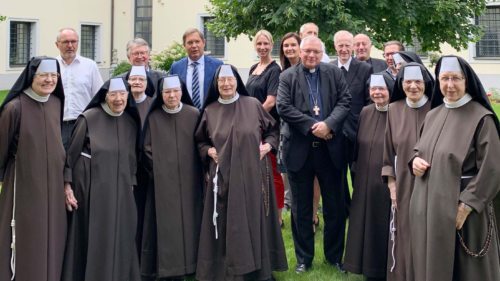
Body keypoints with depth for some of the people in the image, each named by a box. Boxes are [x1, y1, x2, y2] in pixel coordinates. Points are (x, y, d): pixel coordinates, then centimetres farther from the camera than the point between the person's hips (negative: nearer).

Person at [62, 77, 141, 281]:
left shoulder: (131, 122, 7)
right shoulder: (89, 118, -8)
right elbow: (71, 153, -6)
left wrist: (131, 185, 11)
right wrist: (67, 186, -10)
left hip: (120, 189, 5)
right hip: (92, 187, -4)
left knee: (119, 241, 7)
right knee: (93, 240, 0)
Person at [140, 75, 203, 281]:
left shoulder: (194, 115, 0)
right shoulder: (153, 118, 0)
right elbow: (147, 149, 3)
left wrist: (200, 172, 0)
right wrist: (158, 169, -2)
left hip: (189, 181, 1)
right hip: (162, 182, -1)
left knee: (189, 220, 5)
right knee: (165, 224, -1)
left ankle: (188, 264, 16)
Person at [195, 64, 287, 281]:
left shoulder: (253, 105, 1)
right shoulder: (210, 111, 5)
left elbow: (272, 129, 11)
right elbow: (200, 141, 15)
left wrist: (268, 145, -6)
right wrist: (208, 151, -3)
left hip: (251, 173, 0)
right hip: (223, 175, 1)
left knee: (253, 218, 4)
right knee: (226, 222, 1)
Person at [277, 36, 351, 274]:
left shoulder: (334, 73, 7)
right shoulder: (287, 76, 2)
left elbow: (345, 101, -2)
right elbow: (284, 107, -9)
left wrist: (328, 124, -18)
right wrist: (312, 126, -16)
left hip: (330, 148, 1)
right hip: (300, 150, -1)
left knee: (335, 207, 8)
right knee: (301, 208, 8)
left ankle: (334, 256, 22)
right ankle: (304, 258, 20)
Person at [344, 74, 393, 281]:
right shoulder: (365, 113, 6)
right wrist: (355, 173, 12)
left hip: (387, 181, -6)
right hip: (365, 180, 6)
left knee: (384, 225, 4)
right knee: (365, 224, 12)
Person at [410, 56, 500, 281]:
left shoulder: (482, 118, -11)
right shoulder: (433, 115, 10)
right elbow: (421, 149, 22)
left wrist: (466, 206, -18)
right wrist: (415, 160, -2)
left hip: (461, 208, -6)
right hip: (429, 205, 6)